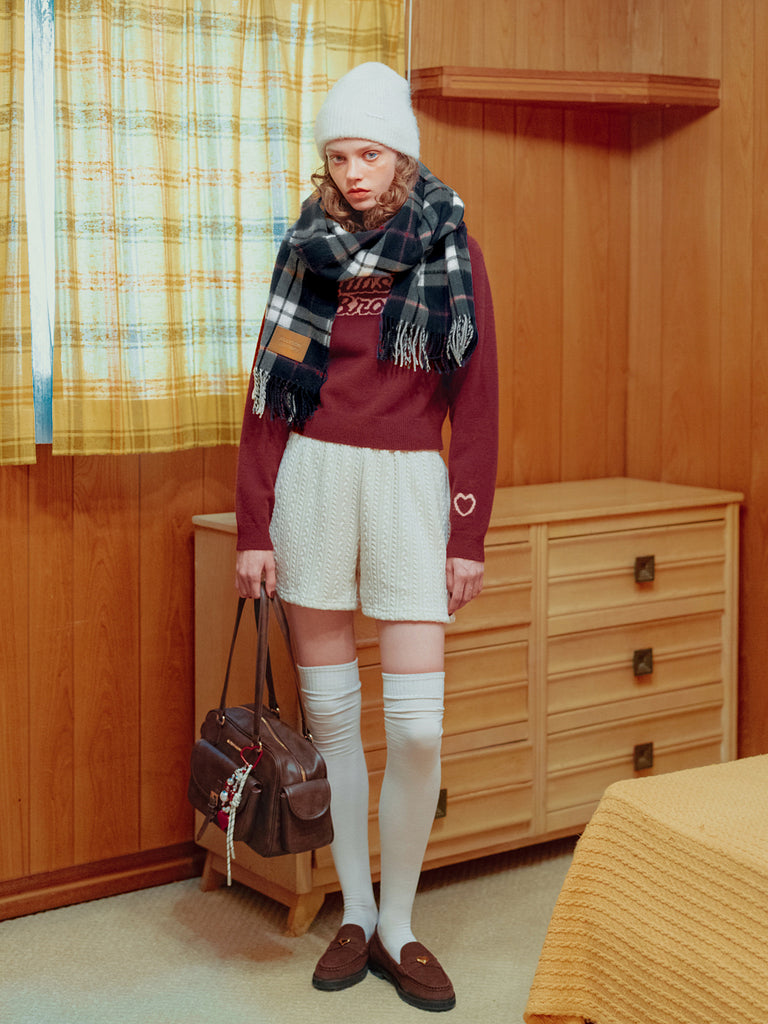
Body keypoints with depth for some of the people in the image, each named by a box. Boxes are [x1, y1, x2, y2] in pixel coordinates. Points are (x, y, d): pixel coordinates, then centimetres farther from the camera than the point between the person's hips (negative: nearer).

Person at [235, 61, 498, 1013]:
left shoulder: (452, 251, 2)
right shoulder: (306, 253, 7)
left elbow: (476, 401, 2)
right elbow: (266, 398, 7)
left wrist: (469, 536, -2)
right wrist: (253, 528, 1)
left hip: (409, 481, -1)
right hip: (312, 479, 2)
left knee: (417, 726, -7)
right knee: (331, 714, 5)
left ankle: (398, 926, 11)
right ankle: (354, 914, 19)